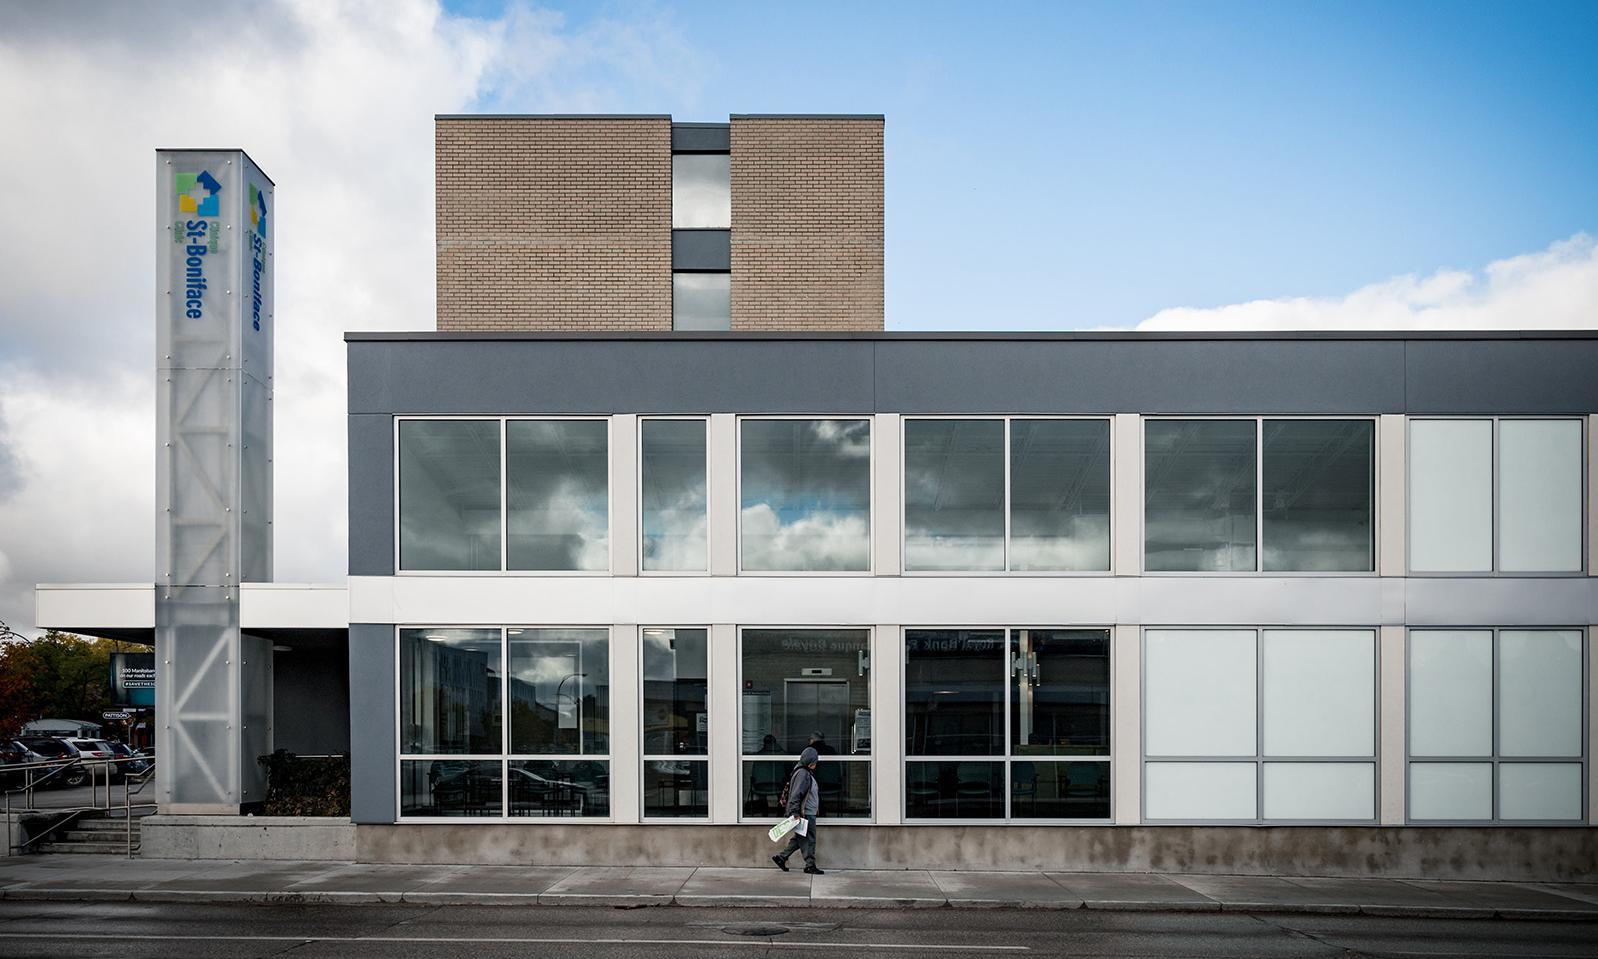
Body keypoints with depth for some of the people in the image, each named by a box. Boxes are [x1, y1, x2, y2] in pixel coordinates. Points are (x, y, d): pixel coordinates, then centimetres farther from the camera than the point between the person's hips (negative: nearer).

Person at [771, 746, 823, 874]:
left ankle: (781, 857, 18)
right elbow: (796, 794, -20)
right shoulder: (802, 773, -15)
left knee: (799, 838, 13)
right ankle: (810, 865, 2)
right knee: (808, 839, -4)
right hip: (805, 813, -10)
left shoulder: (807, 773, 16)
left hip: (808, 813, 10)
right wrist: (795, 813, -22)